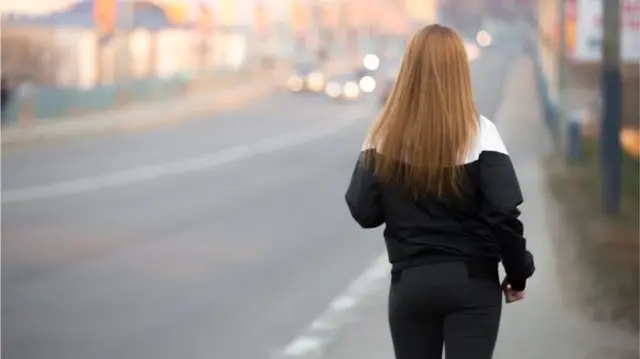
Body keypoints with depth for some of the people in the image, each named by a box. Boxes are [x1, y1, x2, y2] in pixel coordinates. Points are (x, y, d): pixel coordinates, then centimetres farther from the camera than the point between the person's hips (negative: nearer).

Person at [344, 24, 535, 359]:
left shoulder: (384, 136, -4)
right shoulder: (480, 133, -10)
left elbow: (363, 211, -1)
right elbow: (503, 215, -11)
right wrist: (518, 273, 1)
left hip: (410, 281, 2)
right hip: (472, 281, -2)